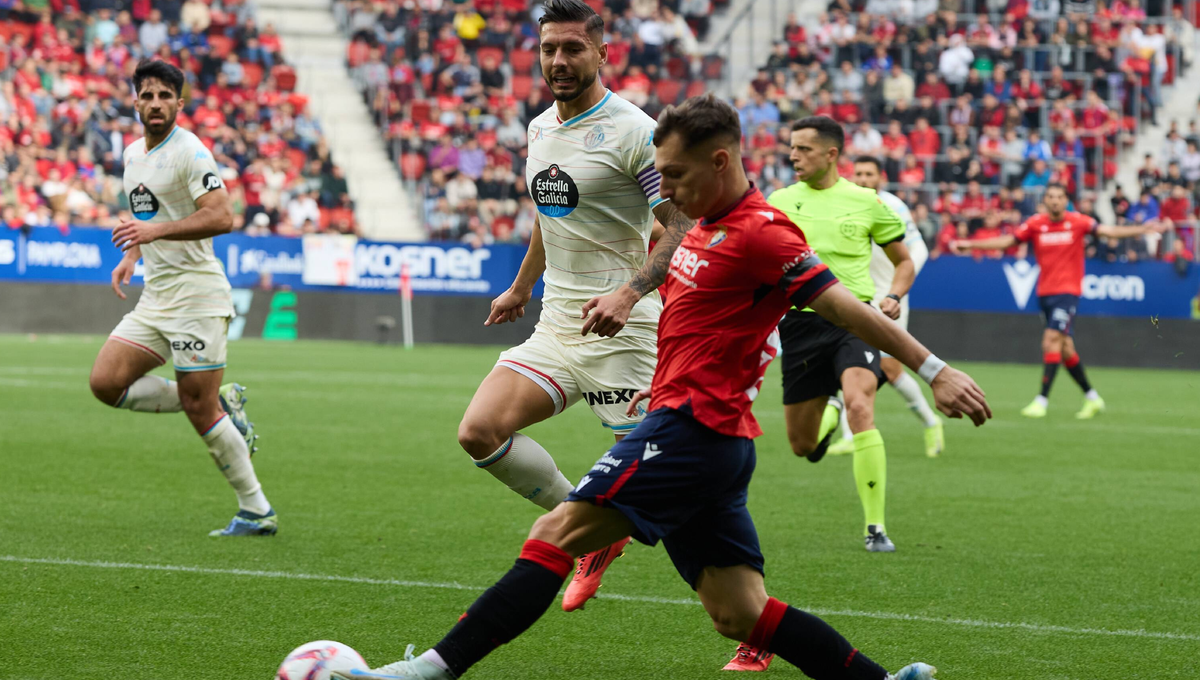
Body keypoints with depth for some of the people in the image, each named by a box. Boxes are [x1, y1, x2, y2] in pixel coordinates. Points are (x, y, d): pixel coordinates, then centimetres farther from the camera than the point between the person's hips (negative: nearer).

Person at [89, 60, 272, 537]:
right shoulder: (133, 154, 14)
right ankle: (222, 404, 9)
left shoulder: (190, 152, -12)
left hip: (196, 295, -8)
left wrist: (155, 231, -29)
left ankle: (257, 512, 2)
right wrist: (131, 257, 15)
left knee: (200, 410, -9)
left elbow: (221, 217, -23)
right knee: (106, 382, -4)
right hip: (155, 297, 9)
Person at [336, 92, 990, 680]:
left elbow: (848, 308, -15)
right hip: (708, 433, 10)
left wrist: (934, 370, -17)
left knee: (556, 534, -12)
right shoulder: (710, 228, 16)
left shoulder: (759, 234, -13)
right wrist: (663, 386, 25)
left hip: (693, 429, -10)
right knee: (740, 614, 7)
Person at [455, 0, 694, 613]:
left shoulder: (634, 132, -11)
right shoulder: (540, 128, 12)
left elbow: (684, 229, -16)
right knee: (479, 432, -9)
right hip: (556, 326, 7)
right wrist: (521, 287, 39)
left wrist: (628, 293, -29)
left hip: (621, 332, -7)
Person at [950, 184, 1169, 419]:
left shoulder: (1077, 222, -4)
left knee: (1051, 341, -17)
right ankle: (1092, 397, 23)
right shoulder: (1035, 224, 3)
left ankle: (1042, 400, -17)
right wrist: (969, 244, 2)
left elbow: (1108, 231, -9)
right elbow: (1007, 241, 7)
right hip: (1045, 292, 4)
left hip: (1067, 291, -4)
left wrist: (1143, 229, -21)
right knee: (1065, 348, 8)